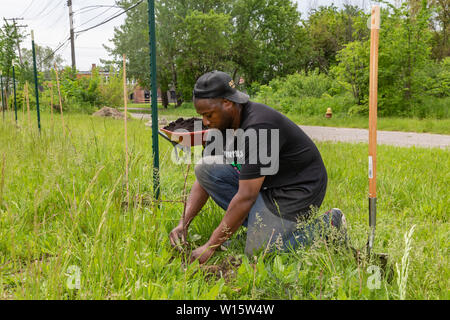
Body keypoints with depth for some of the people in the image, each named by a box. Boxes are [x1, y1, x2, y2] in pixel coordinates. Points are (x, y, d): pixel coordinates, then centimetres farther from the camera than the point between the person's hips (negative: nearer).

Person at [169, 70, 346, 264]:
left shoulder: (258, 127, -30)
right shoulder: (221, 126, -3)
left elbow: (246, 197, -31)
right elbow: (204, 178, 2)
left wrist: (211, 246, -27)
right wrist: (184, 223, -11)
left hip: (298, 187, -8)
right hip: (262, 182, 8)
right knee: (204, 169, -8)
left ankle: (328, 224, 3)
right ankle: (261, 224, 0)